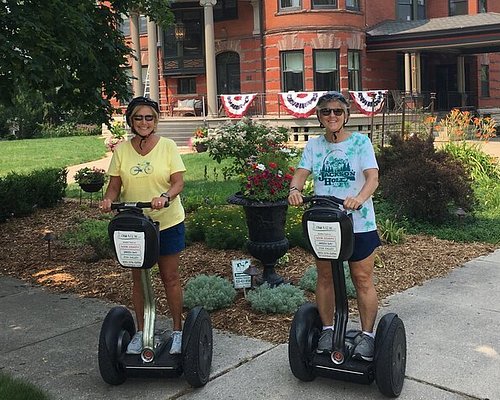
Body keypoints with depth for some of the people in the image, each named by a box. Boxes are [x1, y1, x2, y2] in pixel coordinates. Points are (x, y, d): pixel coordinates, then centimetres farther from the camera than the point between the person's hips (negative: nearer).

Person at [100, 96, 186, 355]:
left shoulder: (167, 146, -5)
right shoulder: (121, 149, 2)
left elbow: (178, 182, -9)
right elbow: (114, 184, 3)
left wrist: (165, 197, -30)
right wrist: (109, 199, -19)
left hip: (167, 222, -2)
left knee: (170, 277, 6)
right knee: (137, 278, 12)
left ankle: (177, 330, 21)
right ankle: (140, 331, 26)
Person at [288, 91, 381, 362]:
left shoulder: (360, 142, -4)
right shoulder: (313, 145, 6)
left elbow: (373, 178, -15)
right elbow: (301, 173, -6)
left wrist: (359, 198, -36)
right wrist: (294, 190, -30)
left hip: (358, 223, -3)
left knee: (362, 279, 3)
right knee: (325, 277, 12)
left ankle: (367, 334, 16)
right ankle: (327, 329, 28)